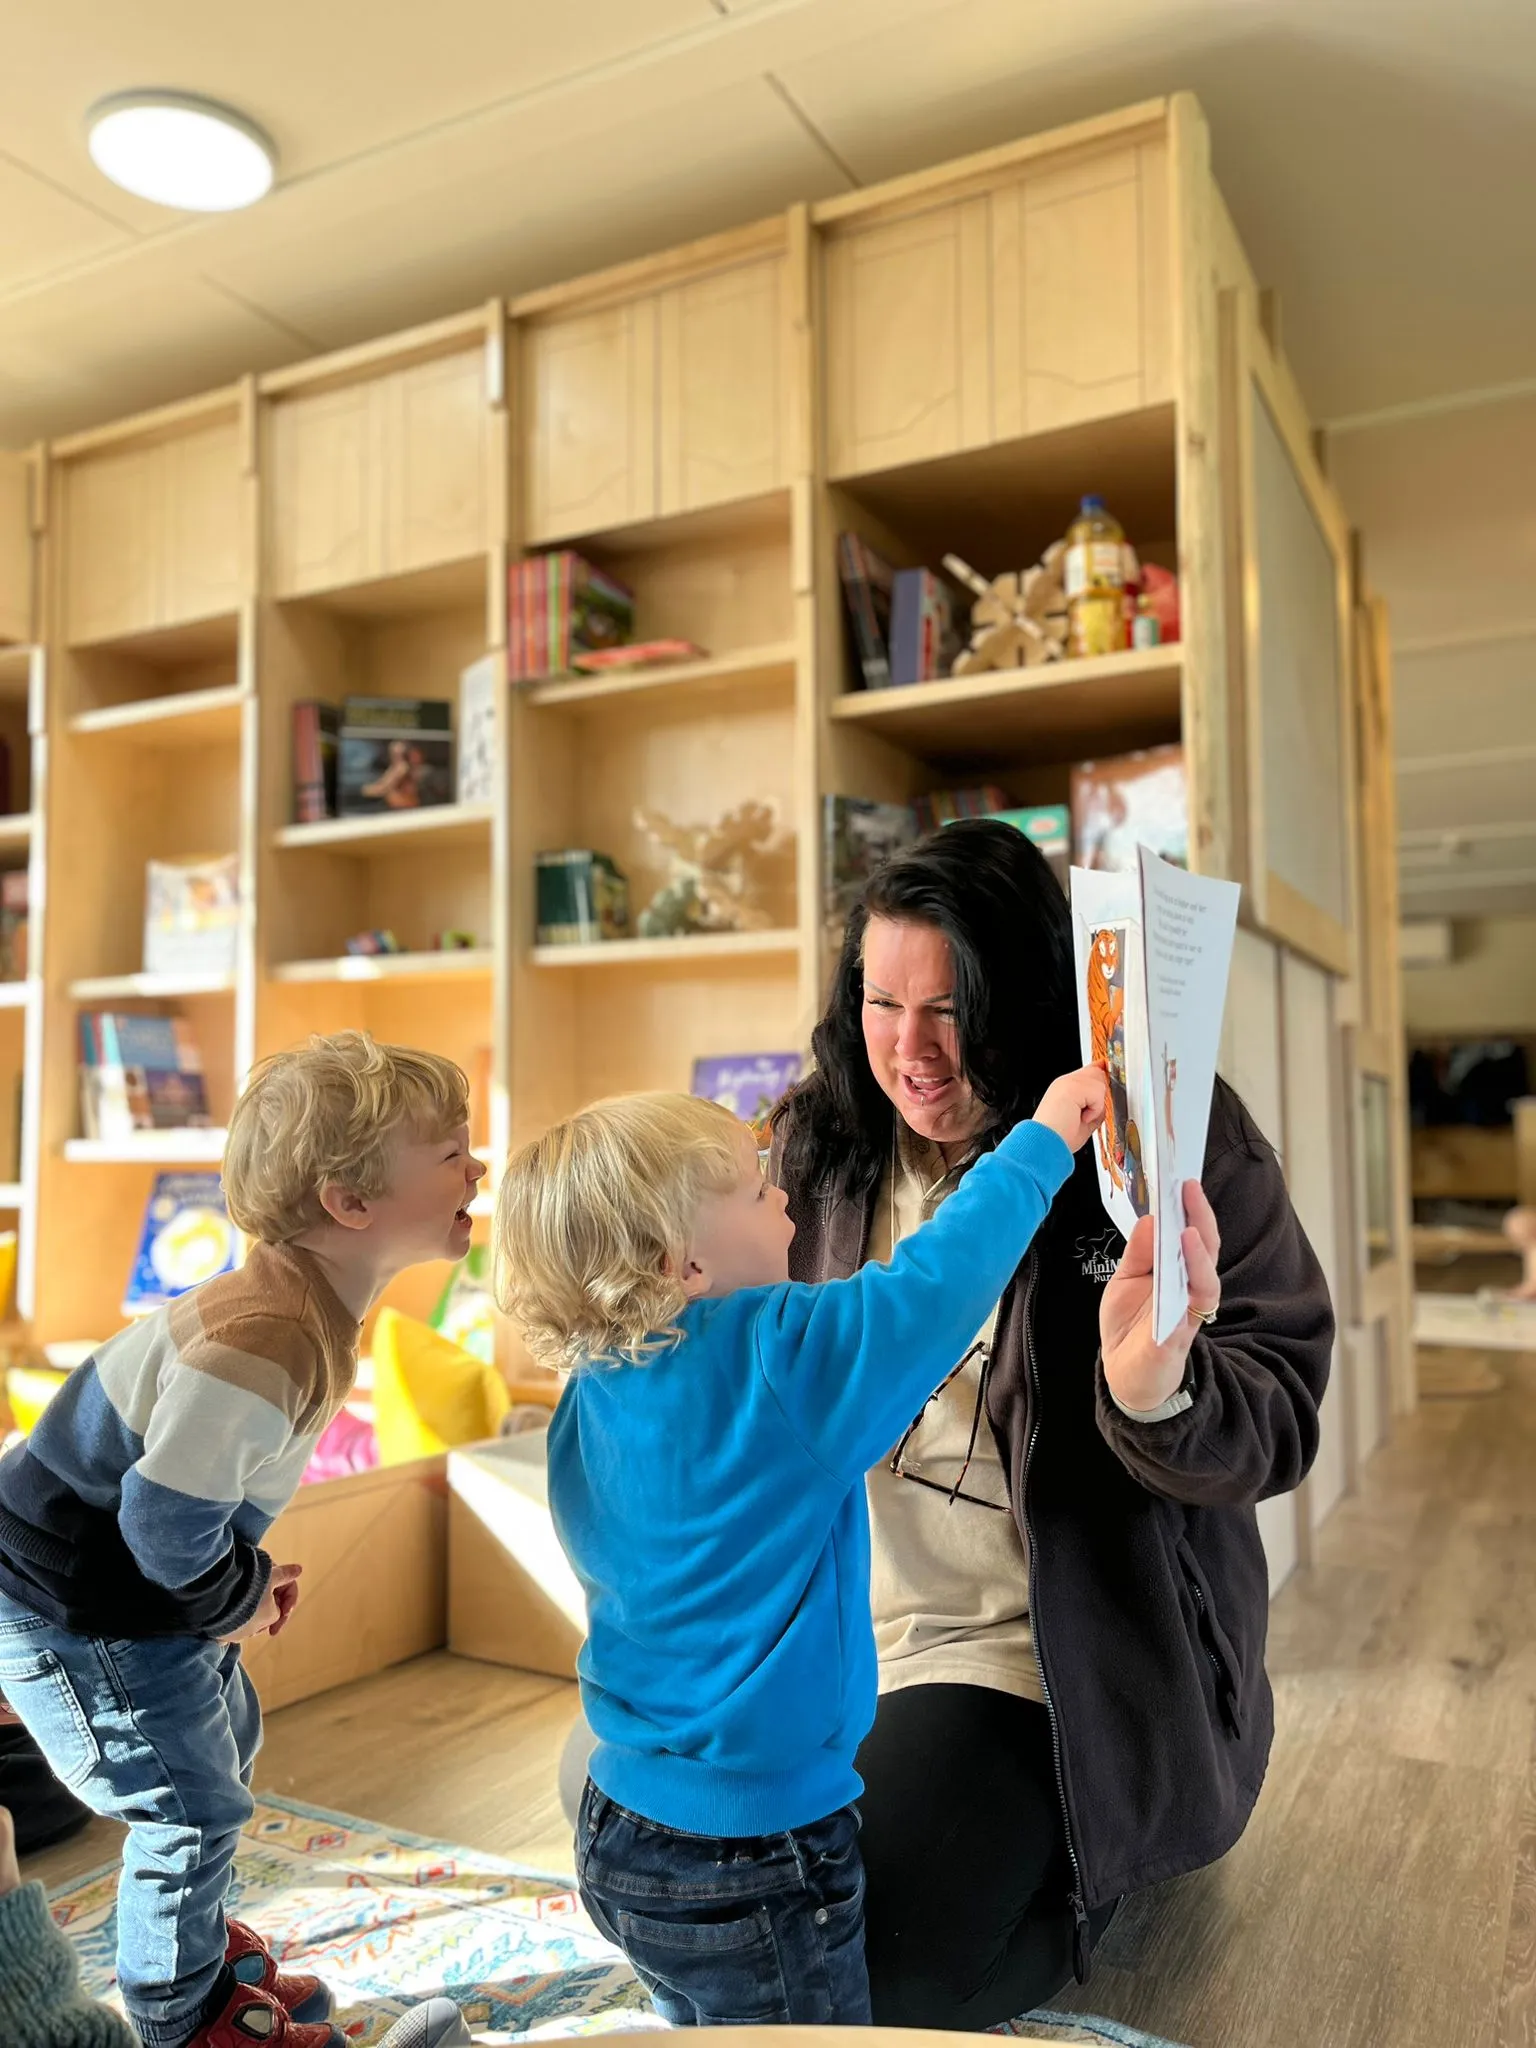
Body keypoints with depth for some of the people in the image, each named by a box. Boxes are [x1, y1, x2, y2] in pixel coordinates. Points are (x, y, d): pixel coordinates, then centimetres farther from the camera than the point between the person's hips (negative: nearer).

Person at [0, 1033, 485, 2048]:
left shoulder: (306, 1303, -5)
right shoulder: (269, 1342, -37)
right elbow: (164, 1520, -33)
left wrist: (245, 1580, 7)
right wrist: (238, 1601, -14)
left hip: (143, 1584, 9)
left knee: (228, 1738, 24)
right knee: (193, 1805, 7)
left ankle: (203, 1946, 48)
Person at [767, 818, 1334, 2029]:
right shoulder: (825, 1145, -3)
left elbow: (1280, 1422, -17)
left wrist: (1158, 1390, -39)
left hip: (1045, 1651, -5)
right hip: (832, 1625, 6)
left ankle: (1082, 1872, 20)